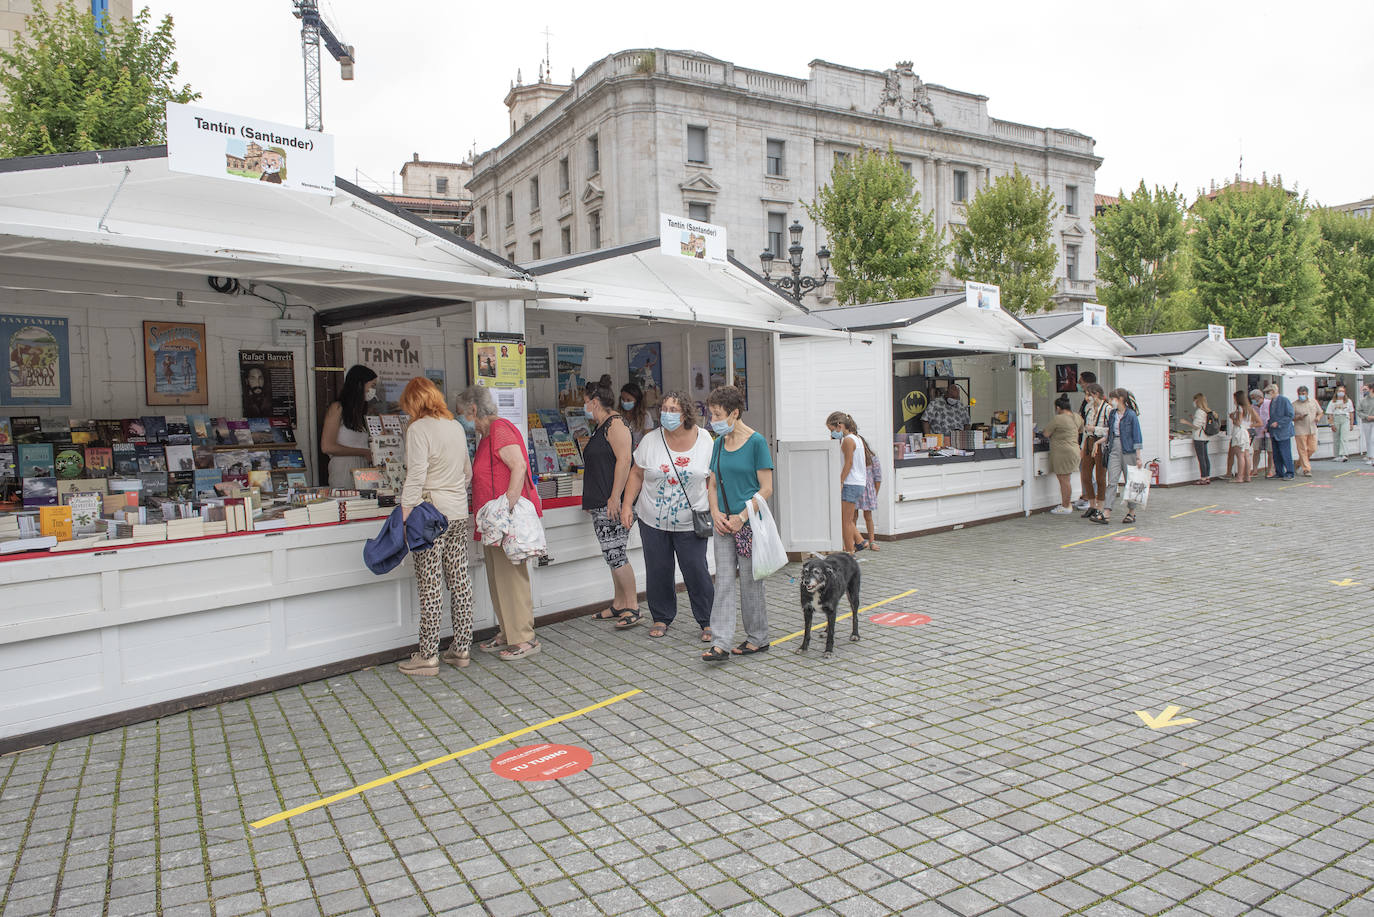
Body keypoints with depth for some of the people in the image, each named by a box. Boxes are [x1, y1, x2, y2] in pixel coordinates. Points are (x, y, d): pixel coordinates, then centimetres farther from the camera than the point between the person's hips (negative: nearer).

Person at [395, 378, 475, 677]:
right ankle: (462, 649, 18)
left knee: (430, 585, -1)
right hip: (459, 513, 7)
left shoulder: (418, 429, -10)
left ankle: (428, 655, 5)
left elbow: (416, 477, -17)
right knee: (460, 580, 10)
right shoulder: (456, 426, 11)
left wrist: (405, 515, -14)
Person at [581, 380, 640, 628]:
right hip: (600, 505, 10)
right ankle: (619, 604, 18)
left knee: (614, 553, -10)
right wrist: (590, 500, 26)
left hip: (613, 504, -10)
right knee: (613, 554, 12)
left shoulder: (615, 423, -10)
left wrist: (615, 497, -23)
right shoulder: (600, 427, 21)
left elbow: (624, 460, -20)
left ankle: (633, 607, -5)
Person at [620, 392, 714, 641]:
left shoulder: (705, 440, -3)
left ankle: (707, 622, 12)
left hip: (690, 523, -2)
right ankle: (661, 618, 26)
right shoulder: (651, 441, -1)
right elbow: (637, 474, 7)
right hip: (653, 520, 2)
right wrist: (627, 505, 0)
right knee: (658, 571, 8)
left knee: (696, 571, -3)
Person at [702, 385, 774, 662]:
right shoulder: (719, 444, 10)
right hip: (724, 524, 5)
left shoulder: (756, 442, -9)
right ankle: (720, 643, 1)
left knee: (750, 582, 4)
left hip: (749, 523, -5)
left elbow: (766, 489, -10)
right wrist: (716, 513, -2)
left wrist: (741, 517, -16)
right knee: (724, 582, 1)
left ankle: (758, 639, 19)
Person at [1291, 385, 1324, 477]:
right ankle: (1306, 470, -1)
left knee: (1312, 449, 3)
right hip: (1300, 430, -4)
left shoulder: (1314, 402, 12)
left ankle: (1300, 462, 27)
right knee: (1303, 450, -4)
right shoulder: (1294, 405, 0)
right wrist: (1299, 417, -19)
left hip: (1312, 430, 4)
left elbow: (1320, 413, 19)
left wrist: (1318, 417, -3)